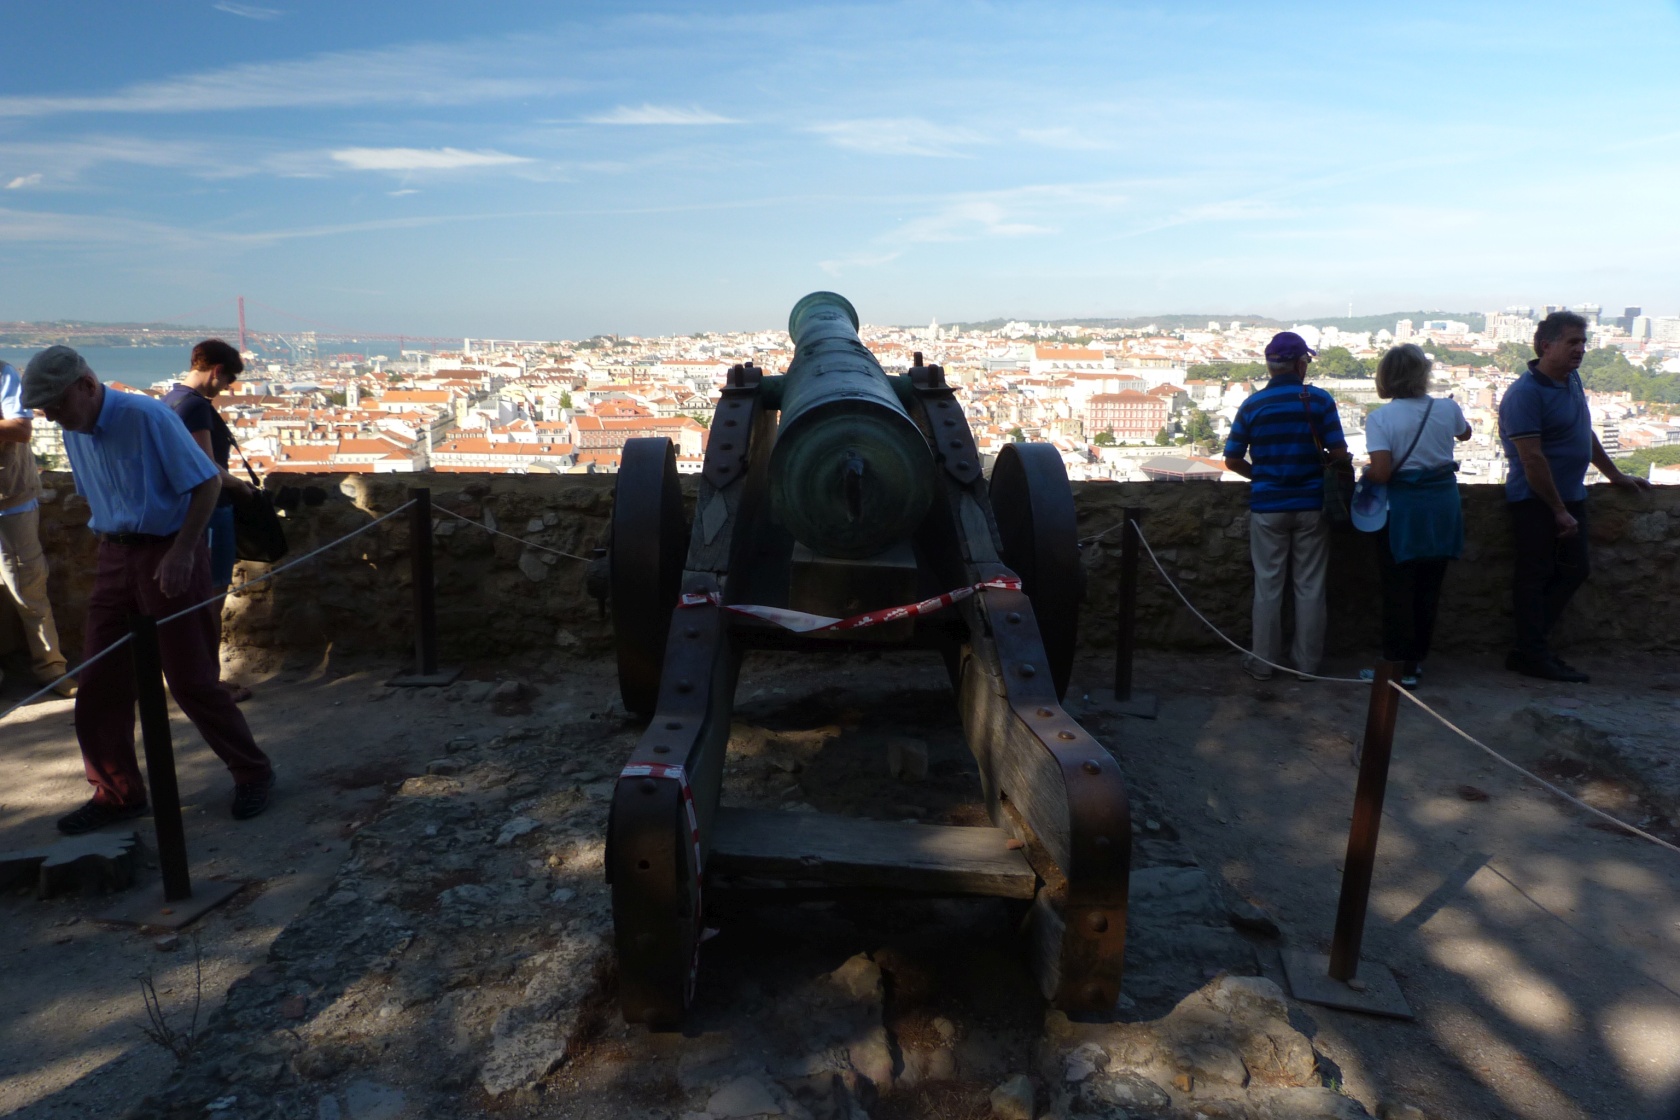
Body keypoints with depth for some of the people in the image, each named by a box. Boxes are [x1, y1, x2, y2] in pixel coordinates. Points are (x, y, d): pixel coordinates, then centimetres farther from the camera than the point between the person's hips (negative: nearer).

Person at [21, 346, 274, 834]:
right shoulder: (73, 433, 7)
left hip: (168, 553, -7)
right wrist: (110, 549, 13)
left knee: (190, 680, -3)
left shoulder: (146, 417, -16)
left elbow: (208, 482, -17)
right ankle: (117, 793, 21)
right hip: (115, 556, 7)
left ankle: (253, 774, 14)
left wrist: (181, 553, -20)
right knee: (100, 683, 7)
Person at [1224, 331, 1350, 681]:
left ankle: (1263, 662, 13)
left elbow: (1232, 460, -1)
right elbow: (1339, 453, -8)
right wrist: (1319, 469, 12)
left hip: (1267, 505, 0)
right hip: (1311, 504, 0)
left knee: (1268, 586, 7)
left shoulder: (1252, 405, -3)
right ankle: (1306, 662, 16)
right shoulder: (1319, 399, -6)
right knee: (1310, 586, 9)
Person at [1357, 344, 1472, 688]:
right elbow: (1464, 433, 23)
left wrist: (1364, 474, 1)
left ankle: (1400, 666, 6)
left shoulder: (1379, 418, -14)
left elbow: (1381, 473, -20)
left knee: (1398, 590, 3)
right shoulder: (1447, 408, -1)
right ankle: (1417, 658, 24)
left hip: (1402, 511, -4)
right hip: (1443, 505, 4)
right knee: (1429, 588, 14)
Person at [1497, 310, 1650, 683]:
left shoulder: (1572, 380, 11)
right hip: (1536, 502, -9)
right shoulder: (1524, 394, -18)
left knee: (1573, 572, 12)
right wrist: (1559, 510, -17)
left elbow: (1586, 435, 23)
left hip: (1570, 497, 9)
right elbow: (1532, 459, -20)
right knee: (1534, 577, -2)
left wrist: (1616, 476, 26)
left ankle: (1527, 647, 19)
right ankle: (1534, 656, 7)